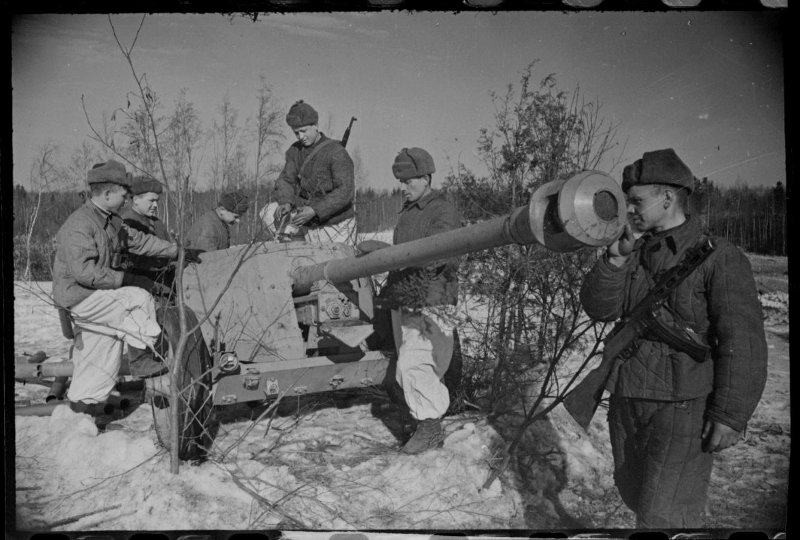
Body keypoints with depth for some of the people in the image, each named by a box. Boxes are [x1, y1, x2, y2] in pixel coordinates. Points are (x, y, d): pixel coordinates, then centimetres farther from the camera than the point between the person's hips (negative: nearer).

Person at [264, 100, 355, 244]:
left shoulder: (336, 152, -17)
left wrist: (314, 210, -32)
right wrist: (285, 202, -22)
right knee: (270, 212, -8)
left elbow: (345, 191, -23)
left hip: (336, 225, -5)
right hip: (310, 225, 5)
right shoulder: (295, 151, 2)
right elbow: (285, 180, 2)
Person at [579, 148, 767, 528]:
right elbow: (599, 308, -2)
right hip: (627, 400, 7)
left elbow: (743, 342, -12)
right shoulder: (635, 254, 8)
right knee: (635, 493, 21)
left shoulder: (719, 257, -10)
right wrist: (616, 258, -16)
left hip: (683, 407, -6)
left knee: (663, 517, -8)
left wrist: (731, 415, -14)